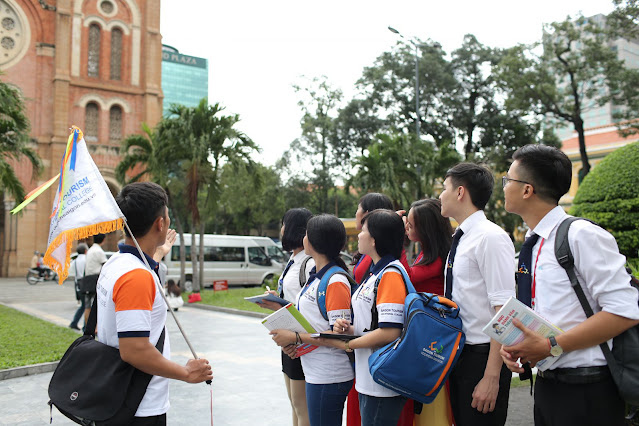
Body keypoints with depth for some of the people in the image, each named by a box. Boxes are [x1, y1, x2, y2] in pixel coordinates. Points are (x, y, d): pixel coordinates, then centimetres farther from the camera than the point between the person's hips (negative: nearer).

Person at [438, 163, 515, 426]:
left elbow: (504, 311, -21)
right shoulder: (460, 239, 9)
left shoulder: (490, 238, -17)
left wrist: (491, 377, -23)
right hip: (457, 353, 8)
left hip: (482, 356, -8)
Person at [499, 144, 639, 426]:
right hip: (546, 386, 7)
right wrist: (514, 344, -2)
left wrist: (552, 346, -21)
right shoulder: (532, 247, 8)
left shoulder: (582, 236, -16)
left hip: (586, 392, -7)